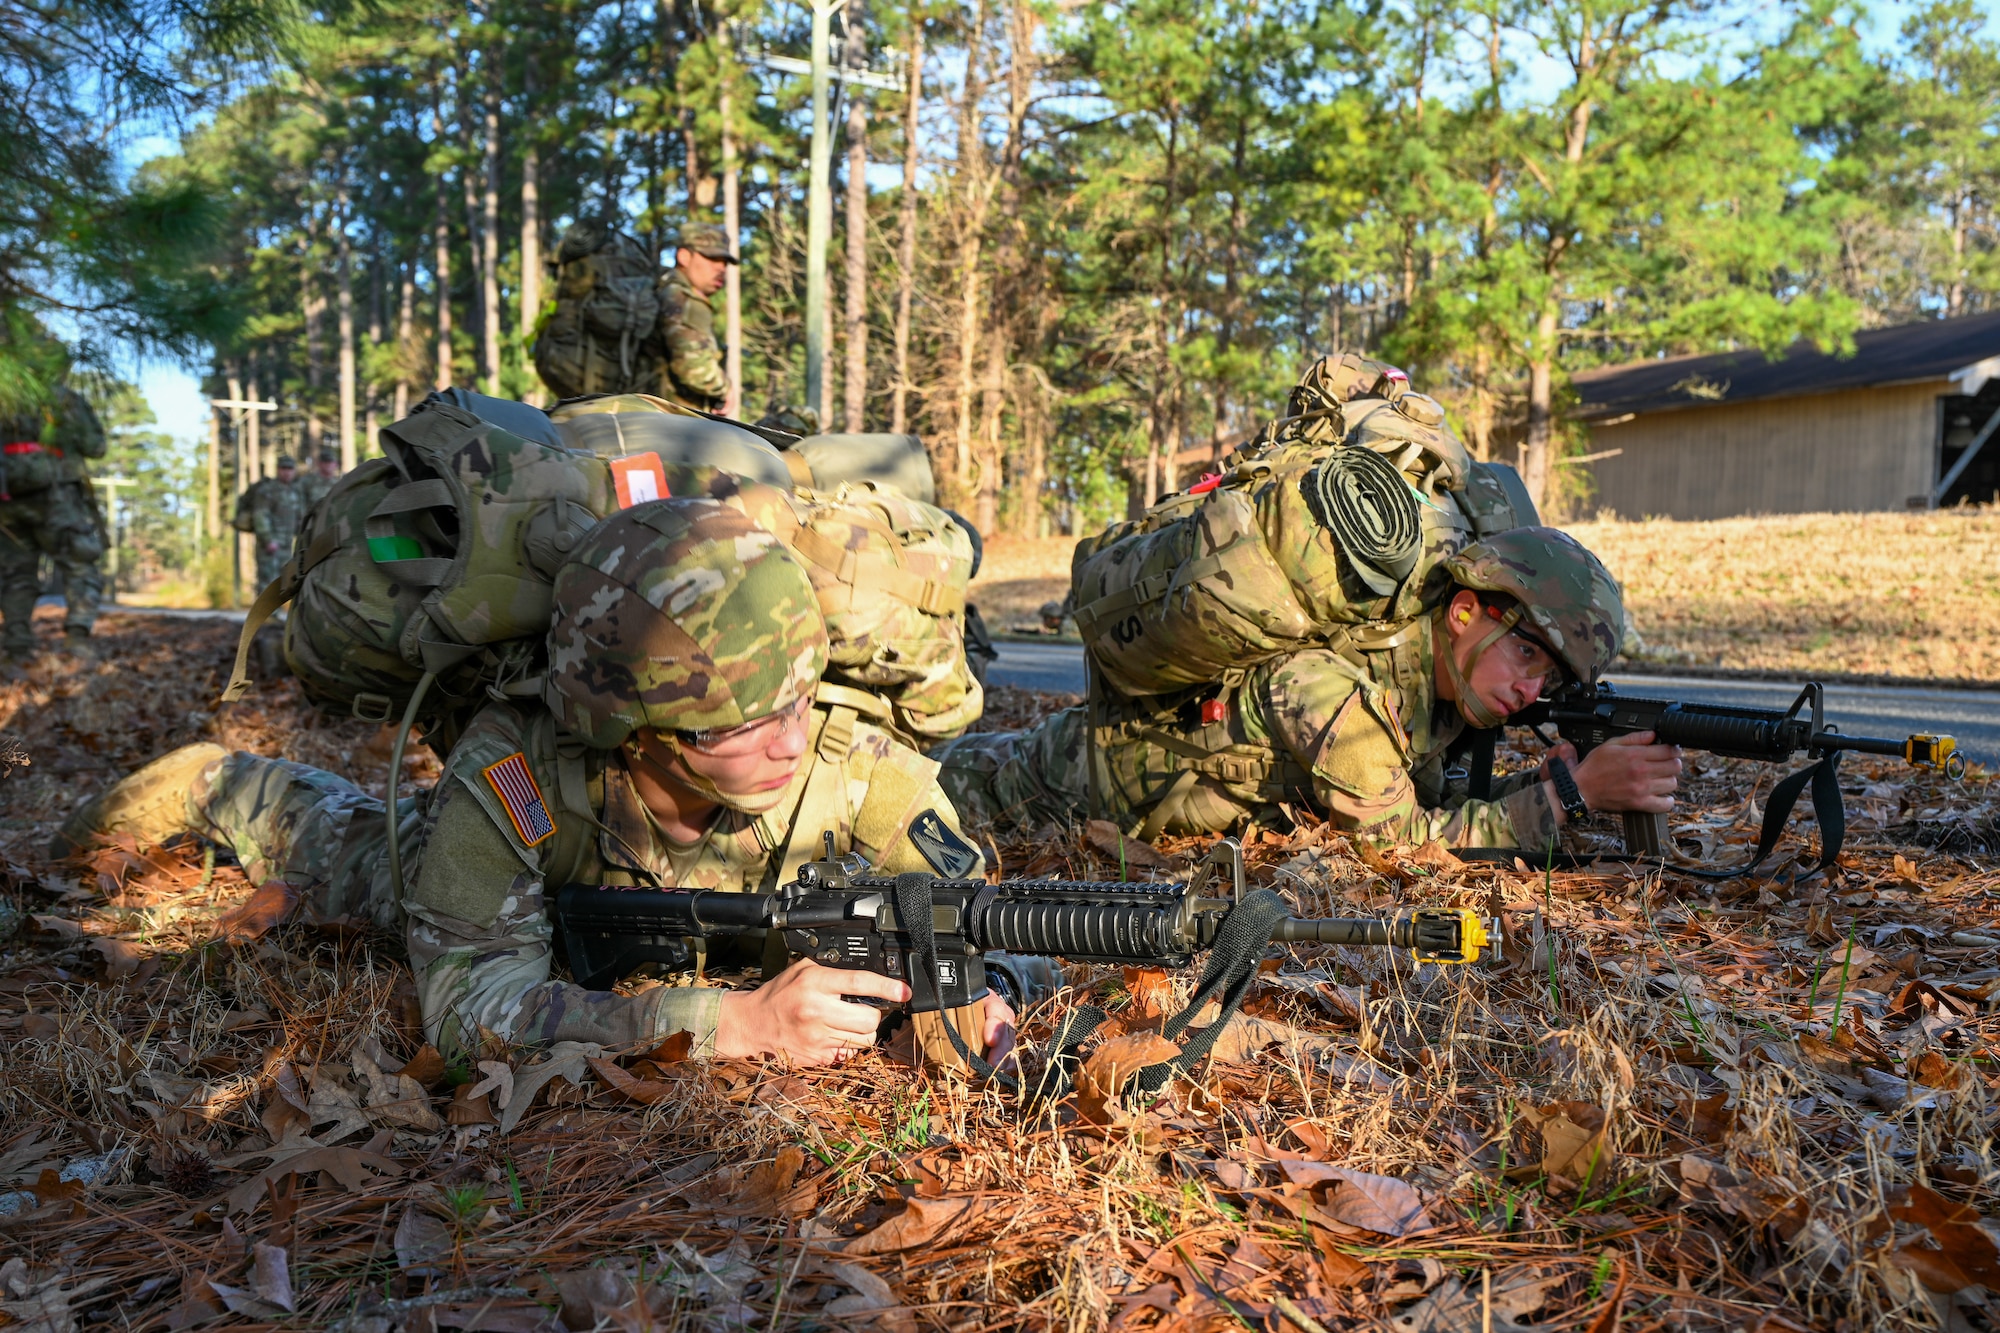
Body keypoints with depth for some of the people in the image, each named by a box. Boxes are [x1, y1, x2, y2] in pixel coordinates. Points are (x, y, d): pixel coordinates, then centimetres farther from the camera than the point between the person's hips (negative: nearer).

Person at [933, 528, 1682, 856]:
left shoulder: (1439, 681, -14)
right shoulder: (1327, 683, -41)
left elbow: (1436, 809, -4)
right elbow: (1403, 843, -33)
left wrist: (1553, 779, -19)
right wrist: (1570, 790, -34)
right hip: (1086, 776, -7)